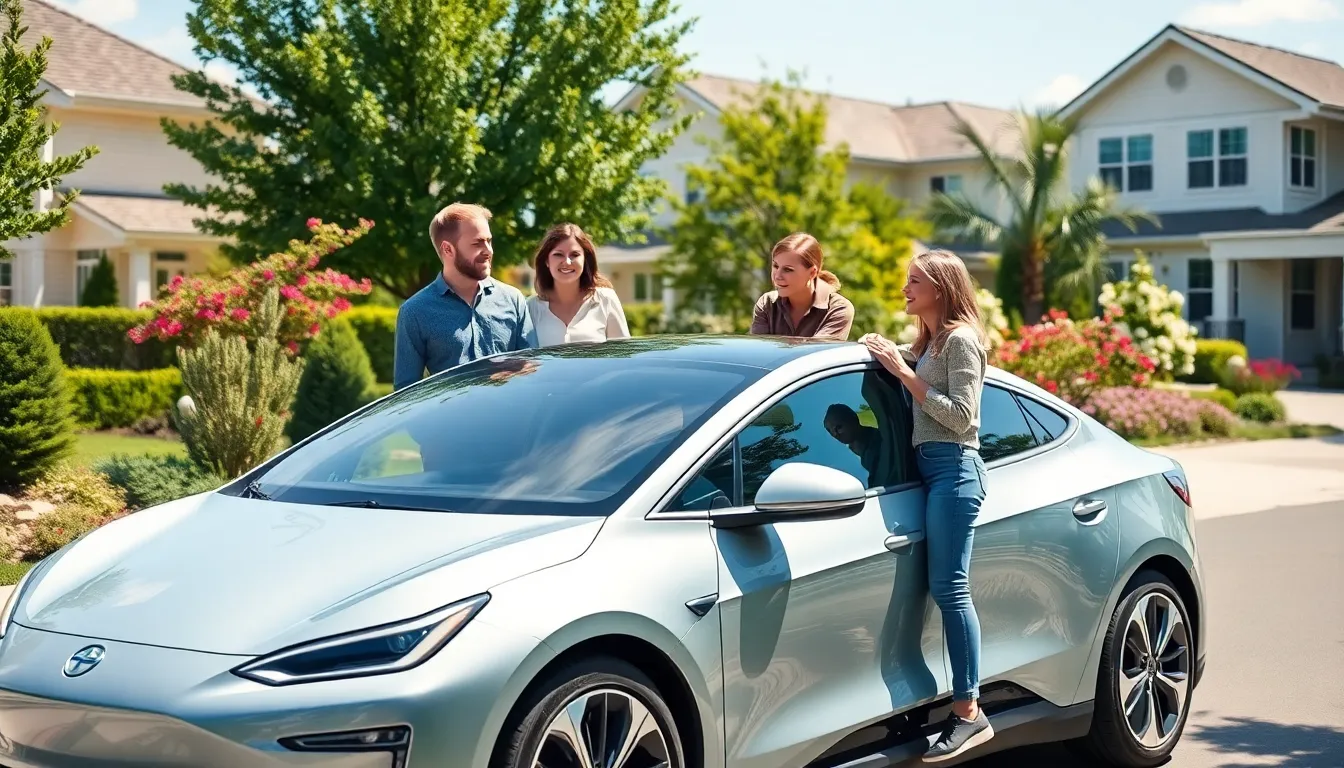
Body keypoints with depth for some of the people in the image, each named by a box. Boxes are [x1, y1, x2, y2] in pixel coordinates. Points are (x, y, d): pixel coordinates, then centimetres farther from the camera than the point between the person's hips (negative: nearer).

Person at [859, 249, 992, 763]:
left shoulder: (961, 339, -6)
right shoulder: (926, 343, 22)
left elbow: (962, 415, -13)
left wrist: (906, 374, -13)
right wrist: (885, 352, 14)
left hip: (954, 468, -9)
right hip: (931, 467, 9)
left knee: (949, 588, -12)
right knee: (947, 589, 3)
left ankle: (968, 712, -11)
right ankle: (966, 709, 3)